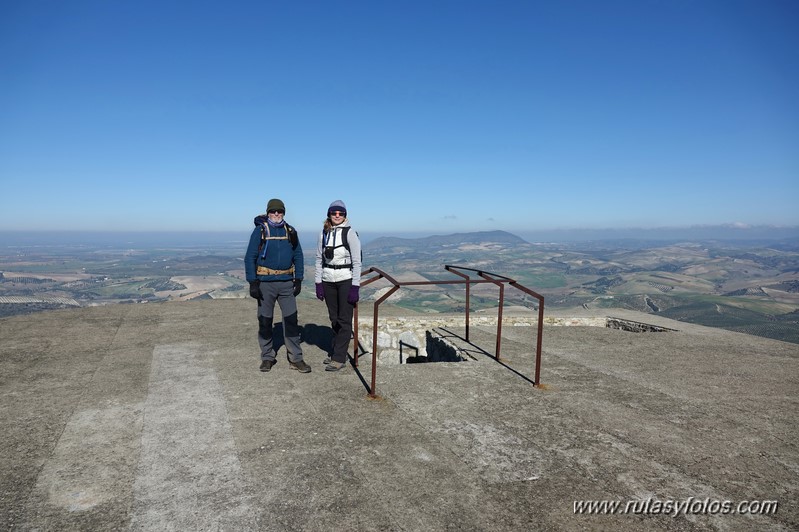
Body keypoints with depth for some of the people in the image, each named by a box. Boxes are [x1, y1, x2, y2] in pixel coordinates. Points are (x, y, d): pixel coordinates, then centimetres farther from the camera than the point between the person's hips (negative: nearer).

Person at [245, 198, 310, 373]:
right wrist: (252, 283, -10)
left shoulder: (290, 232, 7)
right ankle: (267, 357, 21)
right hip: (265, 283, -2)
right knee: (265, 321, 7)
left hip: (286, 283, 2)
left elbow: (298, 256, 12)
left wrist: (298, 280, 5)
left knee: (291, 320, 0)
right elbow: (249, 258, -4)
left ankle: (295, 358, 7)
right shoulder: (260, 230, -2)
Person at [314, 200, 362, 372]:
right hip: (328, 281, 5)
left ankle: (339, 358, 5)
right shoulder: (323, 233, 5)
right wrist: (318, 283, 5)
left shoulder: (350, 233, -8)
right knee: (334, 319, 13)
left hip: (346, 280, -5)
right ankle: (337, 352, 25)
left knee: (344, 320, -1)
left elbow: (357, 262, -9)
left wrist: (355, 287, -13)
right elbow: (319, 259, 9)